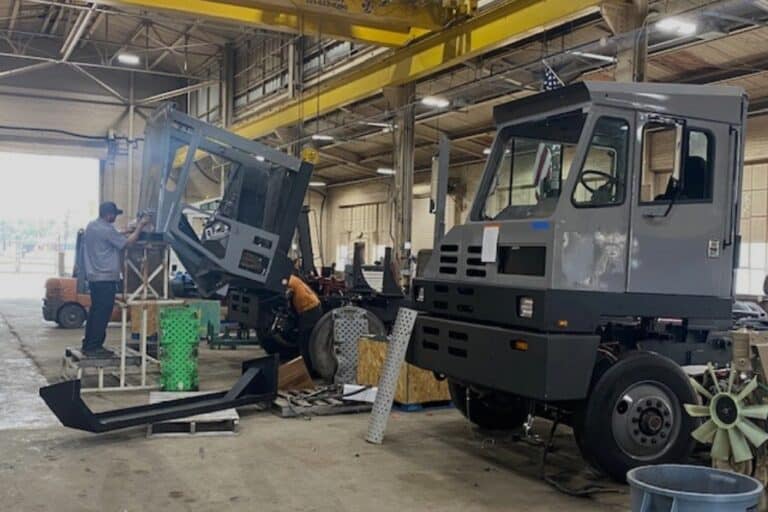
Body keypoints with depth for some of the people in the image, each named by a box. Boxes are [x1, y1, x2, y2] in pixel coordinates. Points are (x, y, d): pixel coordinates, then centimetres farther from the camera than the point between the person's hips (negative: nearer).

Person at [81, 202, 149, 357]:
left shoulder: (91, 226, 13)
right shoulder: (106, 230, -17)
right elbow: (127, 242, -13)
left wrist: (132, 229, 14)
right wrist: (140, 226, -4)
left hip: (94, 277, 10)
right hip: (106, 278, -10)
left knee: (95, 312, 15)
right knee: (102, 314, -4)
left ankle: (88, 345, 20)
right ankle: (94, 347, -2)